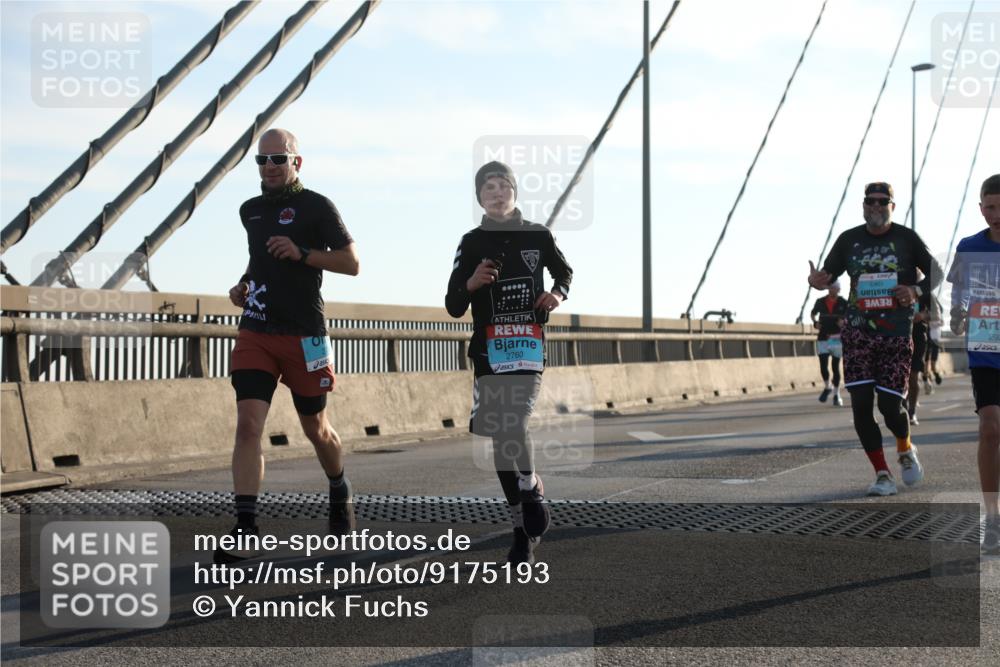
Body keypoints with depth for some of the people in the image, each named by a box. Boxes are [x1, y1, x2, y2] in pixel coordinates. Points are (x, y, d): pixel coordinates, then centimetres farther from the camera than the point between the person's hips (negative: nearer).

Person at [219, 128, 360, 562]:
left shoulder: (316, 207, -4)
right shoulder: (250, 211, 14)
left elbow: (352, 263, -7)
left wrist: (302, 253, -19)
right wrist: (243, 284, 12)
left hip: (304, 336, -4)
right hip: (254, 334, 4)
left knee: (315, 428, 10)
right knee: (248, 425, -11)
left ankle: (340, 494, 38)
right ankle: (246, 527, -13)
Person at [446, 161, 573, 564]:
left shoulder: (539, 237, 7)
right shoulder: (472, 244, 4)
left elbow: (564, 272, 26)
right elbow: (454, 308, 3)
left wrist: (558, 294, 4)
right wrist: (470, 284, -17)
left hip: (529, 348, -1)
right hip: (488, 351, 1)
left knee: (512, 426, -22)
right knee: (503, 440, 3)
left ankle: (531, 494, 0)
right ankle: (524, 531, 14)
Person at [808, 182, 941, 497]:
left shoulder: (906, 238, 2)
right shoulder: (849, 240, 6)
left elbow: (935, 272, 9)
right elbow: (829, 274, 9)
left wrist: (916, 291, -11)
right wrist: (817, 281, -16)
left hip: (897, 334, -2)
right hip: (858, 332, 2)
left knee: (890, 405, -4)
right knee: (861, 404, -7)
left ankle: (906, 450, 30)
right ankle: (882, 475, 5)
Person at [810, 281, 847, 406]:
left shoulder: (843, 303, -1)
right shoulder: (820, 302, 5)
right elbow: (813, 313, 21)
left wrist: (844, 321, -16)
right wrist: (815, 322, 1)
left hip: (837, 339, -1)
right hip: (823, 338, 1)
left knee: (836, 367, 4)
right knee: (823, 366, -6)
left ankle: (836, 394, 17)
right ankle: (827, 387, 21)